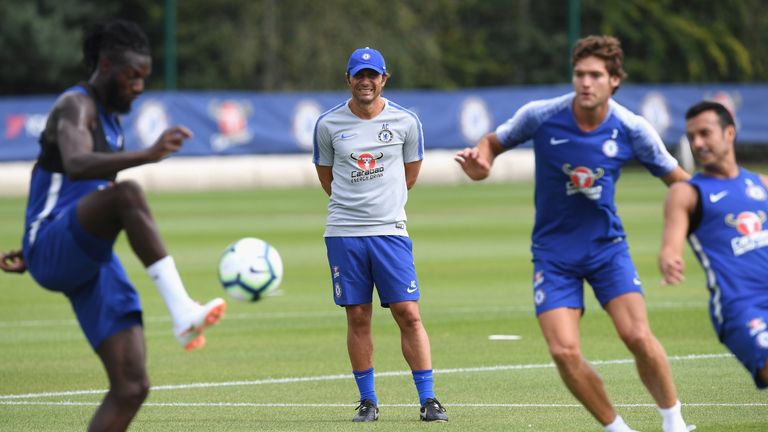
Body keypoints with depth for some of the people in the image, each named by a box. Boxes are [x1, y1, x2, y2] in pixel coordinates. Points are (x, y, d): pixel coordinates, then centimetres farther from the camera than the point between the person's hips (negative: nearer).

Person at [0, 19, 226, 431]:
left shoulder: (108, 119, 21)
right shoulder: (75, 106, -8)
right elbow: (76, 164, -32)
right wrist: (148, 155, -46)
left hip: (91, 262, 9)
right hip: (53, 251, -9)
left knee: (131, 387, -7)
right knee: (127, 194, -37)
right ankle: (182, 312, -46)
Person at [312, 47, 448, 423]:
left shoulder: (405, 122, 2)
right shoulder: (328, 124, 2)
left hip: (390, 230, -1)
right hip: (343, 233, 1)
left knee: (408, 314, -6)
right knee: (358, 317, 3)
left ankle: (428, 399, -1)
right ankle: (367, 401, 13)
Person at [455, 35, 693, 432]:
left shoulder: (632, 130, -11)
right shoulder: (541, 116, -13)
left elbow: (676, 177, 2)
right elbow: (494, 142, 3)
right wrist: (480, 160, -20)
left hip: (607, 246, 0)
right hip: (553, 252, 0)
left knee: (638, 337, -16)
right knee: (564, 352, -12)